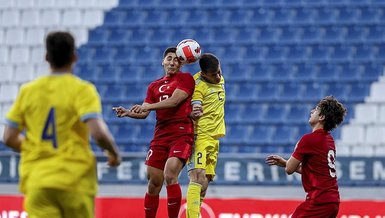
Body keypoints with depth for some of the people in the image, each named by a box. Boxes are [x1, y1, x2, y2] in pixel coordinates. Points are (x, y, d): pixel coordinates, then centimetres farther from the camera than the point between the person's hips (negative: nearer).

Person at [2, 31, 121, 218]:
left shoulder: (28, 90, 6)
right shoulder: (81, 90, -6)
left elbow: (9, 138, 6)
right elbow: (98, 133, -18)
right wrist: (114, 152, 3)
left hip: (36, 182, 2)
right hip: (75, 181, -2)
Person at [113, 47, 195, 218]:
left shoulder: (186, 78, 3)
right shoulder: (154, 86, 20)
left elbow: (174, 101, -12)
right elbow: (143, 113, 15)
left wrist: (147, 106, -18)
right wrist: (127, 112, -5)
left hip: (181, 135, -5)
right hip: (160, 136, 5)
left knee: (170, 175, -22)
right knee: (153, 183, 4)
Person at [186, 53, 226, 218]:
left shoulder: (220, 80, 11)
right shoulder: (198, 84, -15)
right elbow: (194, 113, -21)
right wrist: (193, 114, -42)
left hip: (214, 138, 8)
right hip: (199, 136, -8)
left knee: (206, 180, 9)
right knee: (198, 178, -20)